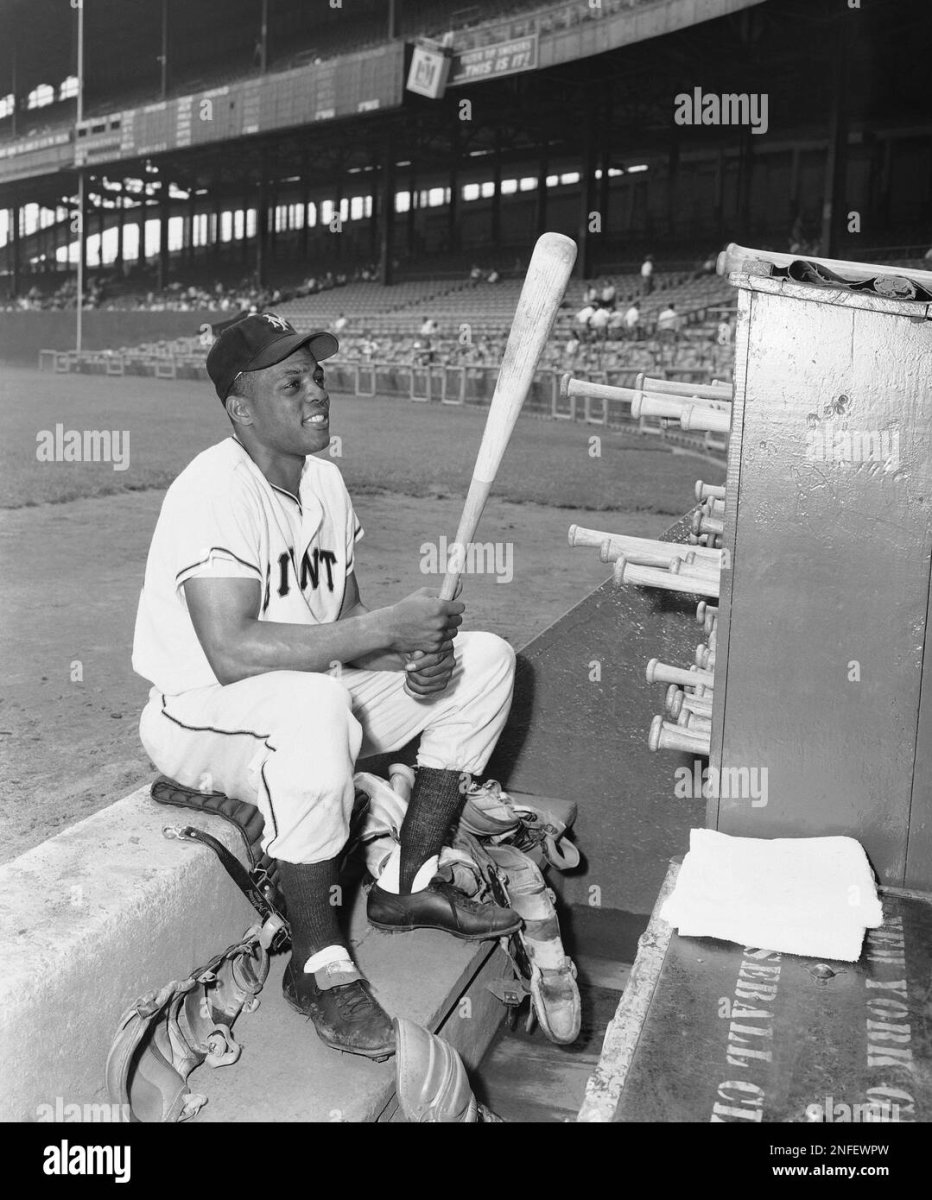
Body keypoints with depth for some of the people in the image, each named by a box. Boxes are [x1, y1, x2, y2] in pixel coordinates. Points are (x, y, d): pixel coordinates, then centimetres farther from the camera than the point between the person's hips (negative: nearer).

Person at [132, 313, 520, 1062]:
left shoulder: (325, 480, 5)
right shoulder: (213, 490, -22)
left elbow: (345, 629, 9)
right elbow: (232, 653, -35)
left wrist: (413, 656, -14)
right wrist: (389, 626, -32)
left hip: (311, 702, 8)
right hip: (199, 719, -8)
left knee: (484, 661, 2)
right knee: (315, 703, -42)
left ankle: (408, 883, 6)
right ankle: (319, 966, -23)